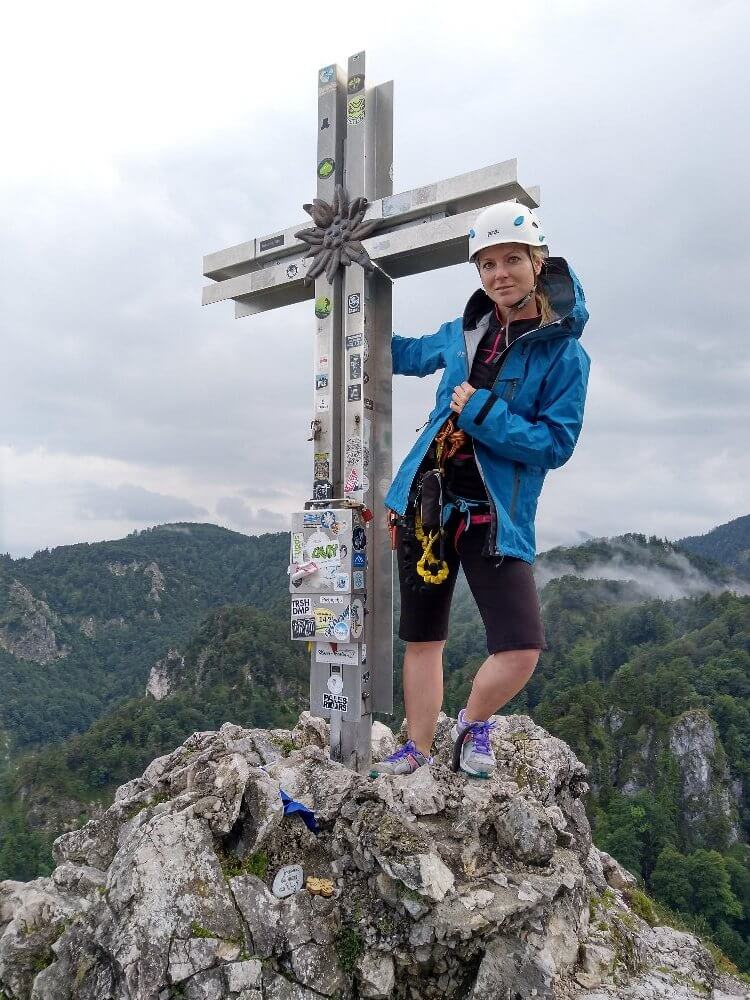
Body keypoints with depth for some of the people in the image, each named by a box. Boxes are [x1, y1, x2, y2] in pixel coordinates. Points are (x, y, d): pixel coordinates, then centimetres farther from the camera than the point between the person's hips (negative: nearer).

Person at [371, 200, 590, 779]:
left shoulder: (565, 352, -4)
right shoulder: (464, 331, 11)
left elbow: (556, 445, -10)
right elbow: (412, 355, 32)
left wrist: (480, 411, -16)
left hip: (494, 514, -4)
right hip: (424, 502, 4)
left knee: (522, 648, -13)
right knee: (423, 638, 11)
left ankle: (474, 723, 19)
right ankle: (419, 750, 29)